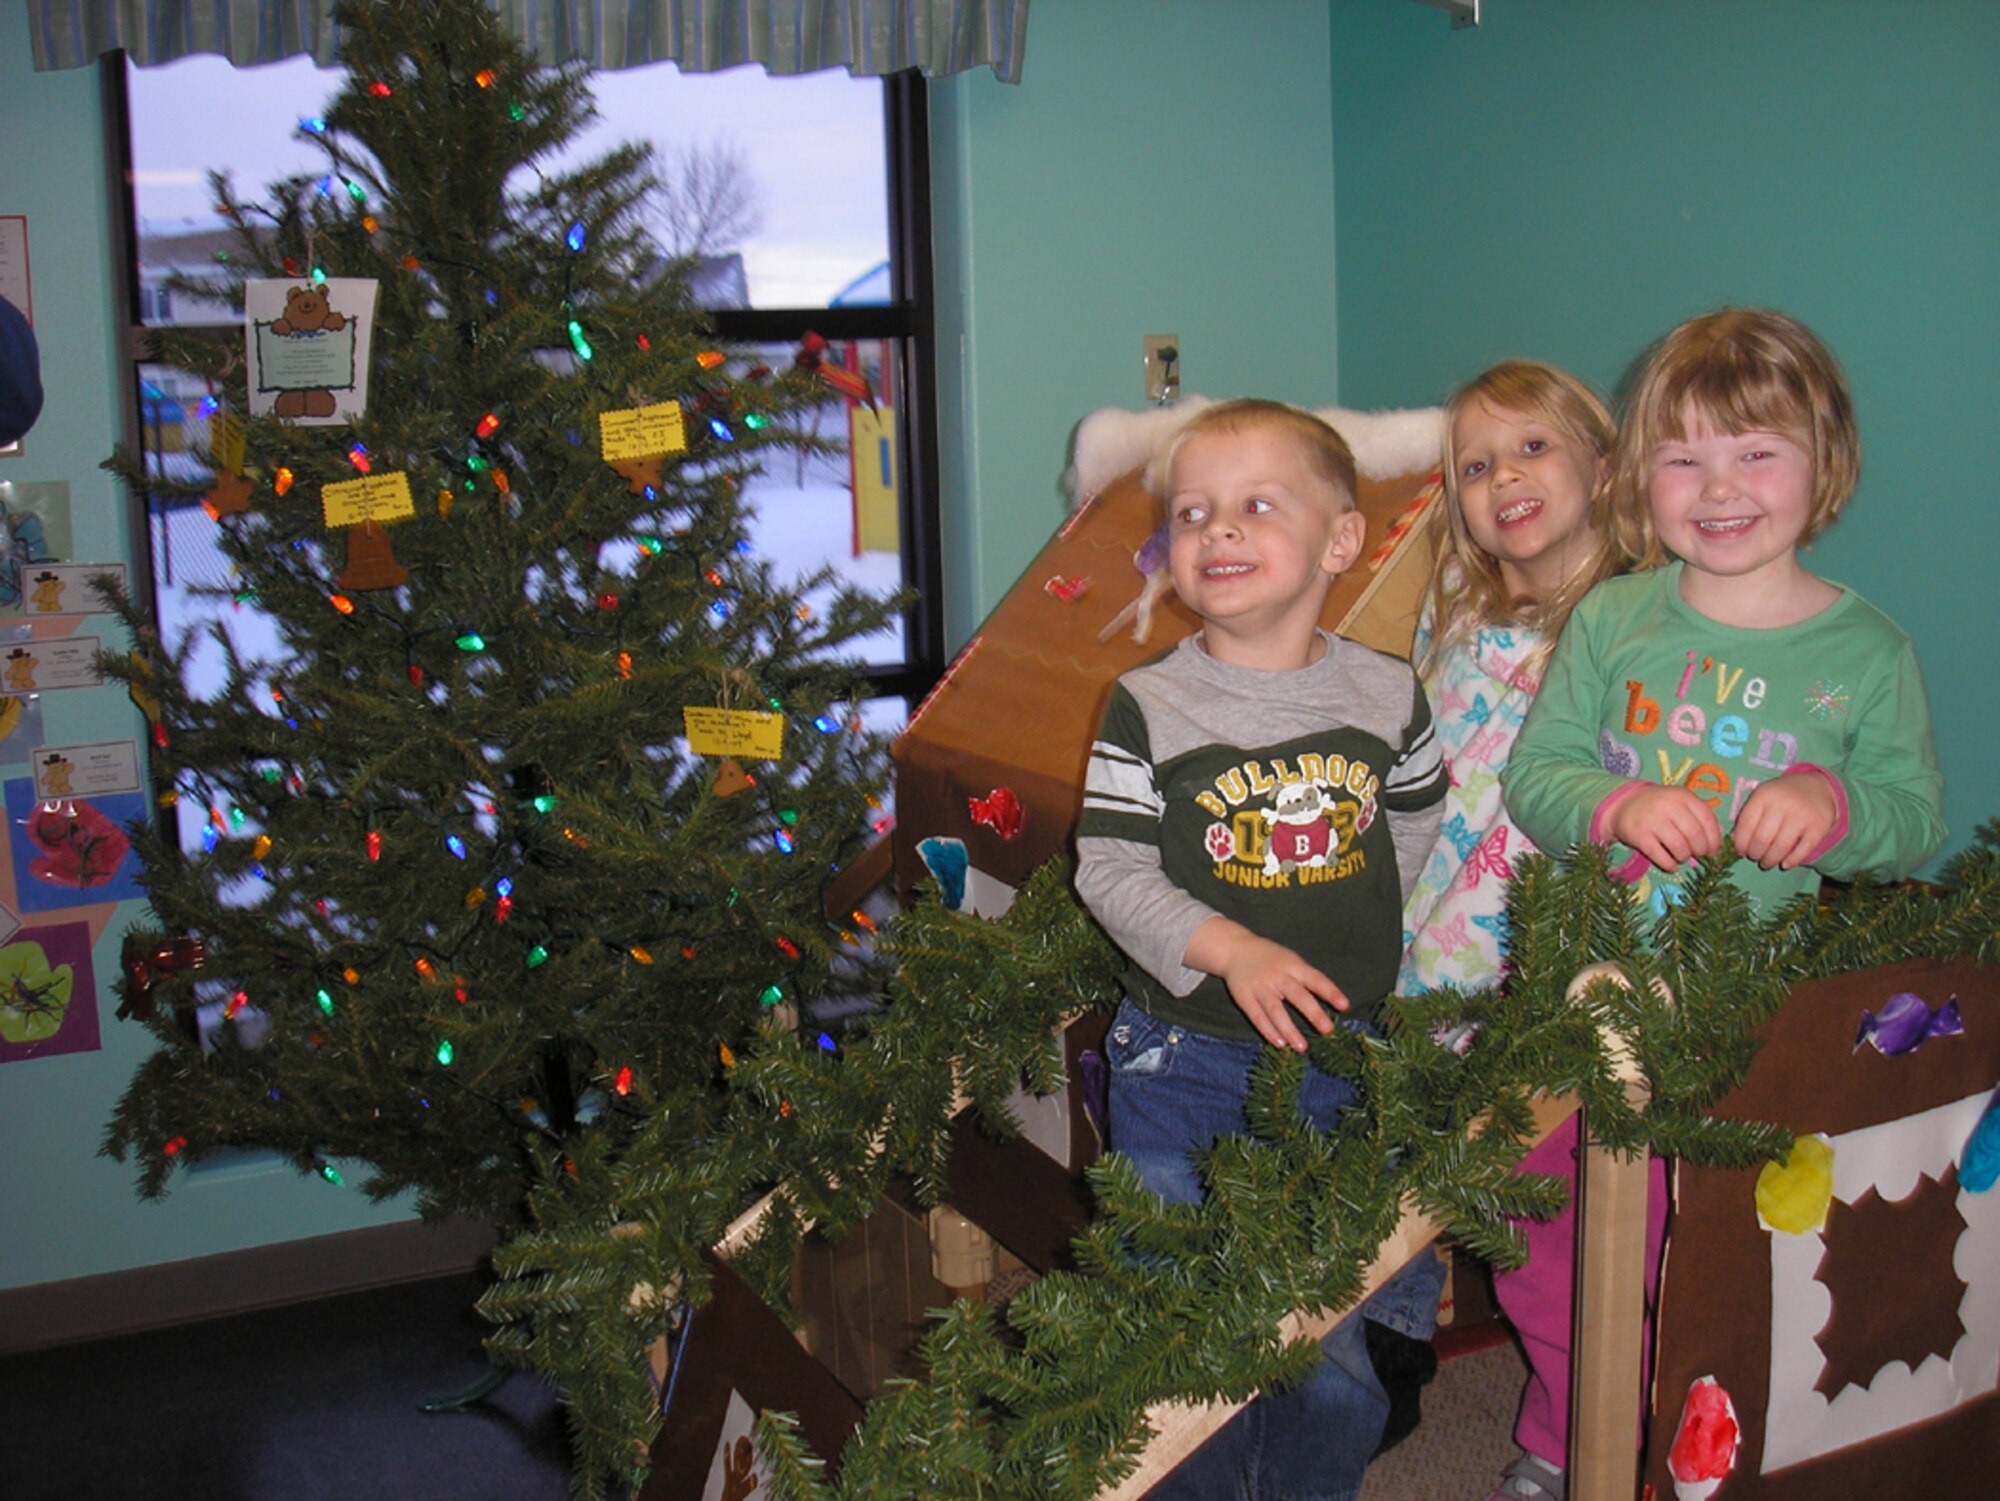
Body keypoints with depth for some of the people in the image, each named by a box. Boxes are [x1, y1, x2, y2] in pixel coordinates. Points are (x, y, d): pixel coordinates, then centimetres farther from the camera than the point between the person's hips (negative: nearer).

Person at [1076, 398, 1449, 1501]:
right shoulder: (1147, 707, -9)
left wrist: (1351, 945, 5)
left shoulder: (1389, 696, -2)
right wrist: (1229, 949, -23)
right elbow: (1108, 868, -11)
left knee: (1333, 1345, 12)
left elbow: (1416, 832, 12)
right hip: (1184, 1061, -2)